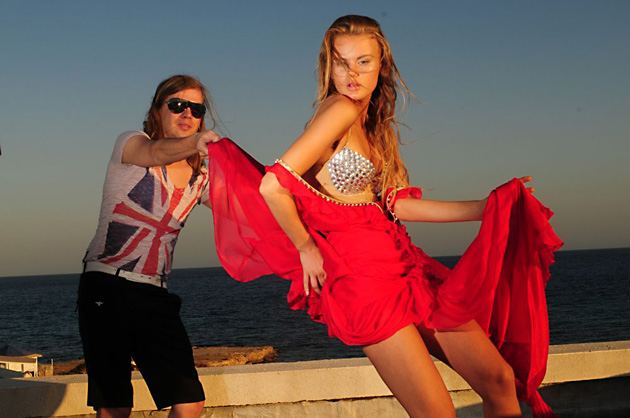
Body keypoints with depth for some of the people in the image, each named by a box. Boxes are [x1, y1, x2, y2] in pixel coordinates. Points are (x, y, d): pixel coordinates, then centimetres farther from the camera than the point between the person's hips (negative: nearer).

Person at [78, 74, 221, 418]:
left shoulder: (200, 180, 15)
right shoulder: (130, 143, -1)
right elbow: (156, 152, -24)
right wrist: (195, 143, -46)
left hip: (155, 297, 5)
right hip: (106, 287, -5)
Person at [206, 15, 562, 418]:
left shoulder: (372, 124, 14)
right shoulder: (340, 110, -11)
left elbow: (397, 204, 12)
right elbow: (272, 186, -17)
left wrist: (486, 207, 15)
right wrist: (306, 249, -7)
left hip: (399, 262, 9)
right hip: (360, 275, -9)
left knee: (501, 380, 5)